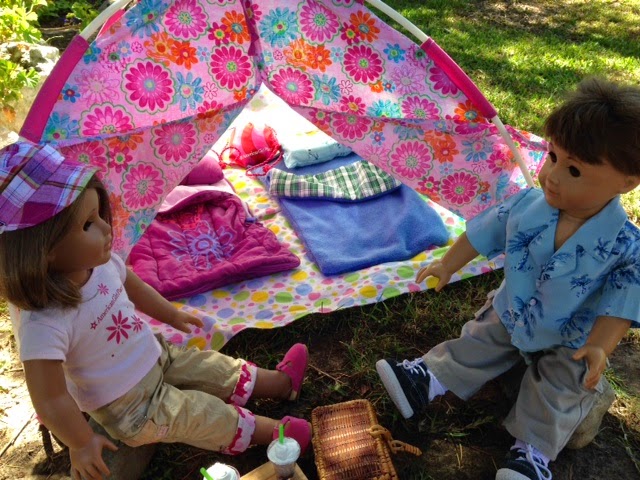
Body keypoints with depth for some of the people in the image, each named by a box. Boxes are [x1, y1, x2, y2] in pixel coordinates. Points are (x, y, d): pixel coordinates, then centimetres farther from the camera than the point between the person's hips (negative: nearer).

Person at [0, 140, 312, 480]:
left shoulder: (102, 262, -16)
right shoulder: (43, 324, -39)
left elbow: (134, 288, 7)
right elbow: (51, 401, -29)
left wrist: (171, 315, 22)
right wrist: (82, 445, -18)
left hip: (161, 360, 7)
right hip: (132, 408, -7)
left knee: (226, 372, 15)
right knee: (211, 416, 1)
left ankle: (282, 382, 33)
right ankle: (275, 432, 18)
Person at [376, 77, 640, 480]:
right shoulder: (526, 206, -19)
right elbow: (482, 235, -4)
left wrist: (599, 347, -35)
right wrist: (447, 265, 5)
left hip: (569, 344, -3)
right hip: (510, 316, 3)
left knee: (559, 393, -9)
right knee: (476, 343, 7)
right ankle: (427, 379, 17)